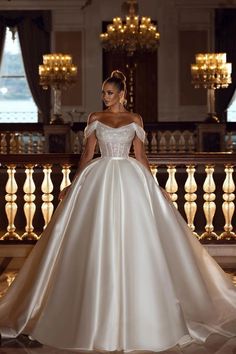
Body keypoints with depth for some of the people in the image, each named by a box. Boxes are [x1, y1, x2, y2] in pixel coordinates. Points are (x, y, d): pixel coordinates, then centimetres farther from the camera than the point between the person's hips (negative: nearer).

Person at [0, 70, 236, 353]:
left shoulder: (135, 119, 7)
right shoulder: (95, 118, 9)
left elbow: (140, 155, 9)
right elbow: (87, 153, 9)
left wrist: (154, 186, 6)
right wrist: (72, 184, 5)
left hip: (130, 180, 0)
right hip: (99, 181, 0)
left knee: (133, 241, -2)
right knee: (98, 242, -2)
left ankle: (135, 308, 11)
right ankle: (99, 314, 9)